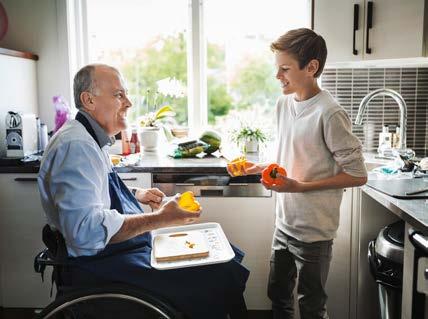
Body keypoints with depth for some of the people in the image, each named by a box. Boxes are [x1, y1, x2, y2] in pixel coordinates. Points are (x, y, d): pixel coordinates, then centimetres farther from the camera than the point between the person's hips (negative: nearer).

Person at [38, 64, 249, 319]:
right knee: (220, 277, -19)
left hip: (128, 243, 11)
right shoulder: (76, 145, -22)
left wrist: (137, 195, 15)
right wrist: (159, 218, -28)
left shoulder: (94, 139, 12)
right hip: (101, 262, -10)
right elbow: (86, 229, -32)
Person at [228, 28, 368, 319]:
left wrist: (300, 187, -22)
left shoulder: (329, 114, -20)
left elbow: (357, 175, -17)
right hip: (284, 224, 7)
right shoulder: (284, 103, 3)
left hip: (314, 232, -7)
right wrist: (259, 168, -1)